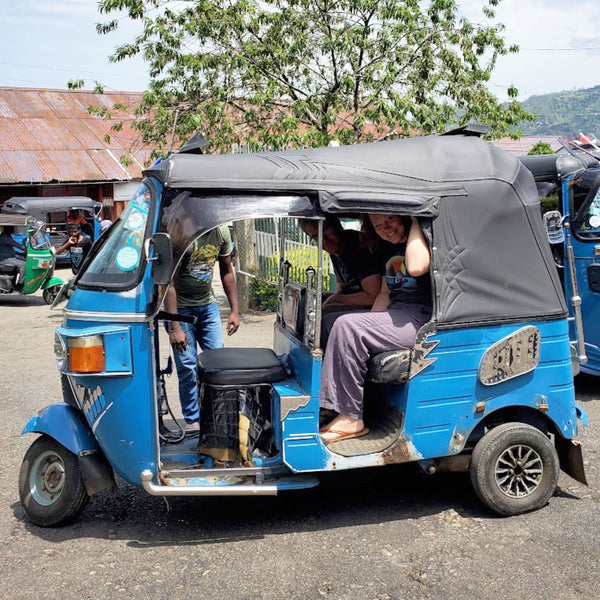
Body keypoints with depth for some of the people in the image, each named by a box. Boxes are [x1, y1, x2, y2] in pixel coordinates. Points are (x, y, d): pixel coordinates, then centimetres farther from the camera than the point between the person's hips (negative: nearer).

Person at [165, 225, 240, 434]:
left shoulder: (221, 231, -3)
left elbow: (227, 271, 11)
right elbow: (169, 284, -20)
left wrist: (234, 310, 8)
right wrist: (174, 327, -22)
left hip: (208, 305, 5)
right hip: (180, 308, -5)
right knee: (187, 367, -3)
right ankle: (193, 420, 11)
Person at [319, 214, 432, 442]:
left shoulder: (423, 239, -8)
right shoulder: (389, 248, 18)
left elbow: (416, 267, -31)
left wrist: (415, 223, -17)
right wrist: (368, 324, 4)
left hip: (420, 320, -9)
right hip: (395, 316, 9)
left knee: (348, 326, -24)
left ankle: (351, 418, -17)